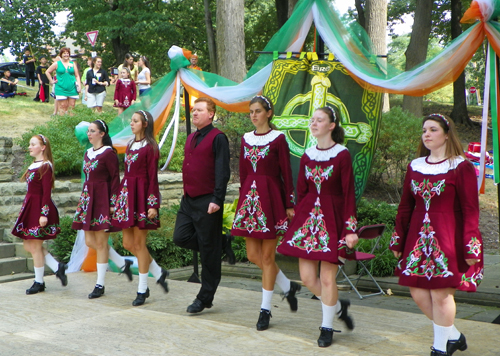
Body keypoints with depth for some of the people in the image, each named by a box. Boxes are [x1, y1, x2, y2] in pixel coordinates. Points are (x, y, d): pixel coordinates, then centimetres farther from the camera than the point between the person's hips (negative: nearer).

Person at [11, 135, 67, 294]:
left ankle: (39, 282, 11)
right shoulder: (33, 166, 14)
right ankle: (57, 267, 18)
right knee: (28, 245, 11)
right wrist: (26, 210, 18)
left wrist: (44, 214, -21)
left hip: (40, 208, -9)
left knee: (36, 246, -1)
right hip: (30, 207, 9)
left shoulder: (45, 166, -13)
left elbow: (47, 192, -17)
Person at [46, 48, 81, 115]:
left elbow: (77, 76, 12)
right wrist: (51, 81, 5)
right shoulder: (57, 64, 5)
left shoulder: (73, 64, 10)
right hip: (61, 89, -2)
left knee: (71, 106, 3)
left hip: (72, 89, 2)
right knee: (62, 106, -3)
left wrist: (79, 86, 1)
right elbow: (47, 72, 13)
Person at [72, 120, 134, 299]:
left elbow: (115, 178, -10)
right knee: (90, 241, 7)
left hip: (102, 200, -8)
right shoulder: (88, 153, 15)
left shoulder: (108, 153, -8)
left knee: (100, 242, -3)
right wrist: (83, 201, 18)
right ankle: (123, 263, 23)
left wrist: (113, 203, -15)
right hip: (88, 200, 8)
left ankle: (100, 284, 6)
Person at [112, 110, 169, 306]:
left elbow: (152, 177, -11)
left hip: (142, 195, -8)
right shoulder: (130, 146, 16)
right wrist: (116, 200, 15)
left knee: (139, 243, -3)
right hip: (127, 193, 8)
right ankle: (159, 272, 23)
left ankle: (142, 289, 7)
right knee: (128, 243, 7)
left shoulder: (150, 148, -7)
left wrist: (153, 205, -16)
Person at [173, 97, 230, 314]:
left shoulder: (217, 138, -8)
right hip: (188, 199, 8)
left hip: (207, 201, -8)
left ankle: (205, 298, 10)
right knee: (180, 238, 1)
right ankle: (218, 246, 24)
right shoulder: (191, 138, 16)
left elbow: (222, 172, -15)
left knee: (209, 251, 1)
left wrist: (217, 200, -21)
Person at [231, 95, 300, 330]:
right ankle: (288, 287, 26)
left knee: (267, 256, -1)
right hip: (250, 197, 6)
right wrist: (243, 200, 14)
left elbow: (286, 173, -6)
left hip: (271, 198, -6)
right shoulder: (246, 139, 11)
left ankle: (265, 309, 10)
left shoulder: (277, 138, -5)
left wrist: (289, 205, -8)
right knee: (253, 255, 5)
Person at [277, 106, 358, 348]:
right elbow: (301, 192, 13)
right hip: (308, 216, 5)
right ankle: (339, 307, 30)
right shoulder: (307, 156, 9)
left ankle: (327, 327, 17)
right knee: (307, 276, 4)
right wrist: (297, 220, 11)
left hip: (332, 219, -5)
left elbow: (348, 194, -9)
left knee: (327, 278, -1)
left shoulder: (342, 155, -7)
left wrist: (350, 229, -12)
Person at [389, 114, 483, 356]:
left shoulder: (461, 167, -5)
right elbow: (405, 207, 14)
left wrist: (471, 246, -12)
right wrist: (398, 241, 14)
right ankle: (453, 335, 28)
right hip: (419, 238, 6)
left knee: (441, 294, -5)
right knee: (418, 292, 7)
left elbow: (470, 210, -7)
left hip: (448, 239, -6)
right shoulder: (415, 166, 10)